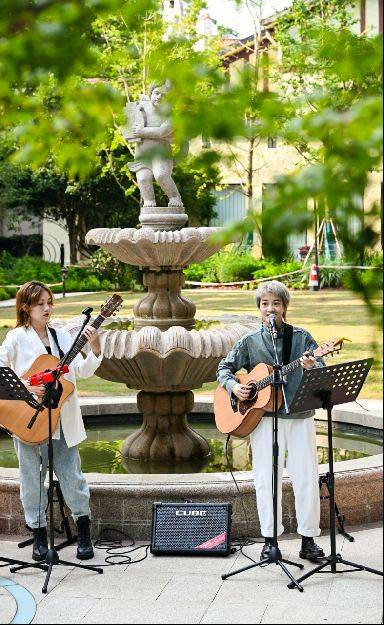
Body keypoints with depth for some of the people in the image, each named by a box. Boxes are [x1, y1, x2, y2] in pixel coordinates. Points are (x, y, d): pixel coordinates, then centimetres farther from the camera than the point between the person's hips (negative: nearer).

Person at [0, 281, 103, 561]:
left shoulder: (62, 336, 9)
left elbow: (82, 371, 2)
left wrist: (95, 350, -13)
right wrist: (23, 386, -19)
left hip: (63, 418, 3)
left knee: (72, 473, 5)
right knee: (33, 477, 5)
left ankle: (84, 533, 17)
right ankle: (39, 536, 19)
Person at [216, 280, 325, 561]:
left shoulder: (302, 337, 5)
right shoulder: (250, 342, 8)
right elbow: (224, 368, 13)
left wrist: (311, 367, -23)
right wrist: (233, 386, -7)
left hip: (300, 416, 0)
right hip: (263, 417, 1)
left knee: (307, 477, 0)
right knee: (266, 479, 2)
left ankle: (308, 540, 11)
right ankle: (270, 540, 13)